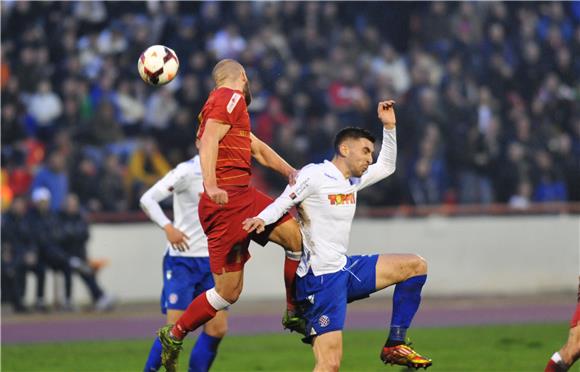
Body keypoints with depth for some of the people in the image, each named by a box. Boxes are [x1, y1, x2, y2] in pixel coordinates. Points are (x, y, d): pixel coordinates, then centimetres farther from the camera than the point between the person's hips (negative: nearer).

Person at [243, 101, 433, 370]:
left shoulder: (352, 181, 16)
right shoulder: (314, 176, -10)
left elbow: (386, 166, 29)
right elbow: (281, 204, -12)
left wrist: (389, 127, 20)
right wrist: (261, 219, -32)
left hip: (345, 271, 9)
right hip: (320, 278, -9)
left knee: (415, 266, 10)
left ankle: (394, 345, 9)